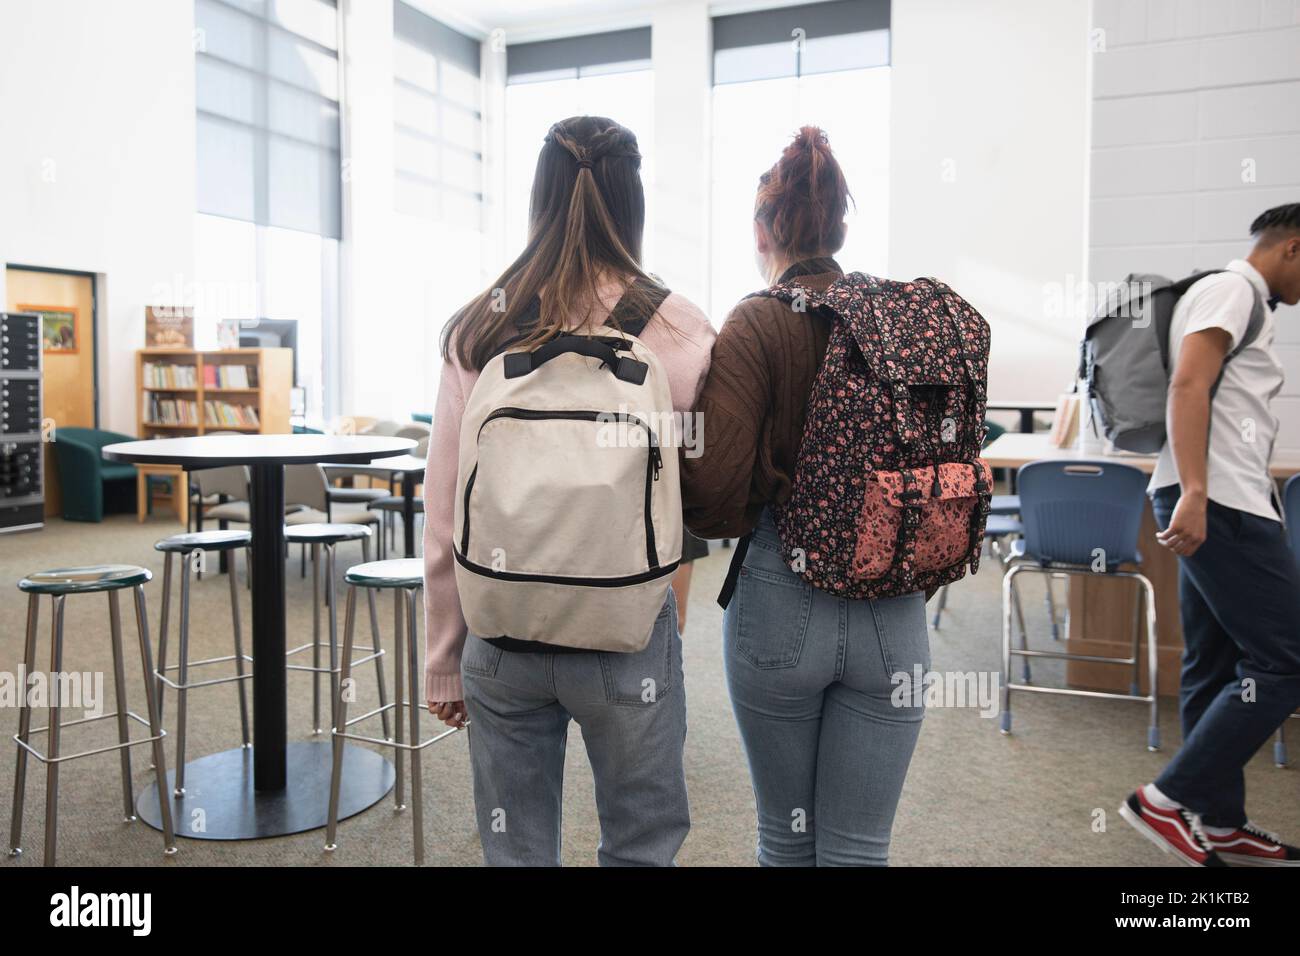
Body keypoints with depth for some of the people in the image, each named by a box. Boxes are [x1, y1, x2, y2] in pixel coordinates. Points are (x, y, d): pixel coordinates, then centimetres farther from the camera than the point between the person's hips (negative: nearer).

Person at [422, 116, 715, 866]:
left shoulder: (476, 331, -3)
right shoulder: (678, 332, -10)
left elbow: (444, 516, 0)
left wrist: (445, 661, 10)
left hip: (501, 633, 3)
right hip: (627, 636, -2)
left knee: (516, 848, 18)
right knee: (642, 846, 17)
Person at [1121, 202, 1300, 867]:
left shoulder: (1245, 301, 26)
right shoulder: (1232, 289, -5)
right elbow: (1188, 387, -18)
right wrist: (1194, 492, -27)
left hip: (1216, 500, 10)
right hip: (1219, 499, -10)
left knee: (1218, 666, 11)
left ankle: (1219, 823, 18)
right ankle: (1170, 799, -5)